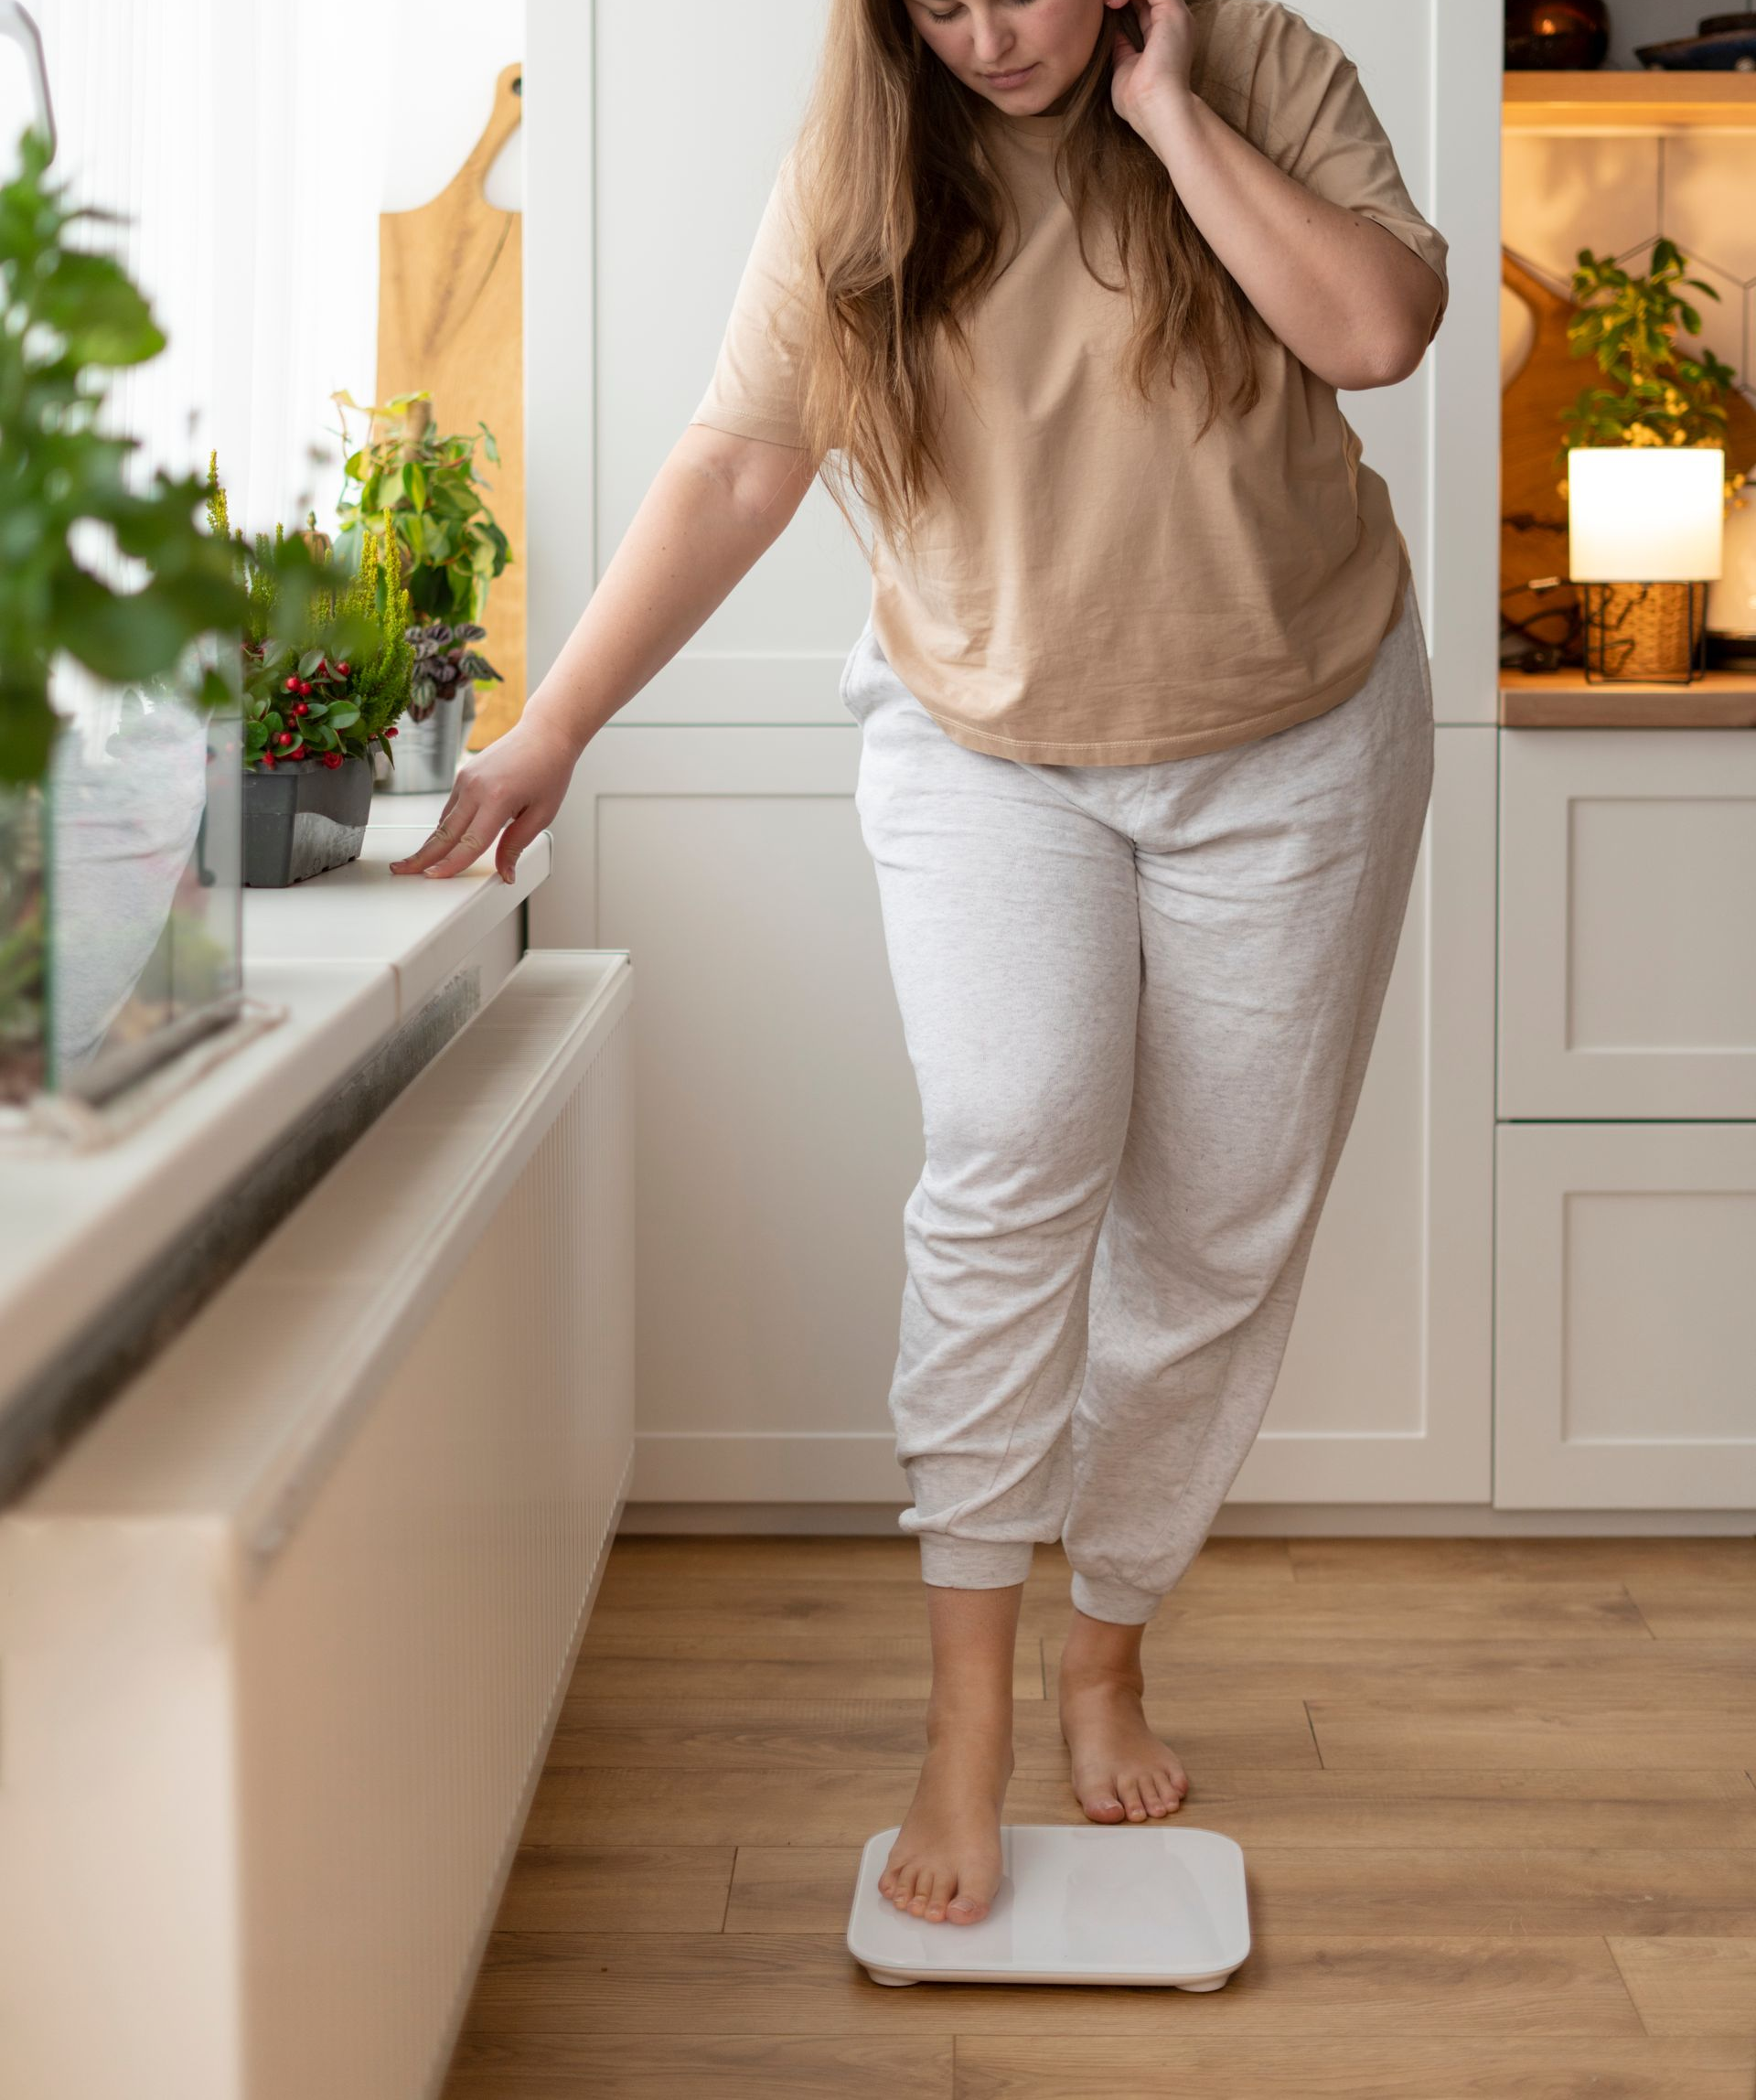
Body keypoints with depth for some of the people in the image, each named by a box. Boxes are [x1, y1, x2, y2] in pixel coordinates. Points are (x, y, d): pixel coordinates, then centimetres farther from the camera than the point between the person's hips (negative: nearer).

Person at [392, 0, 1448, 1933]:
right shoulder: (855, 180, -7)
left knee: (1220, 1227, 4)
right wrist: (552, 728, -12)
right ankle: (966, 1720, -19)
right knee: (1017, 1157, -22)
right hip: (989, 752, -1)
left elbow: (1382, 332, -22)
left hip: (1291, 746, 1)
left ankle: (1110, 1640, 24)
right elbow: (731, 473, -8)